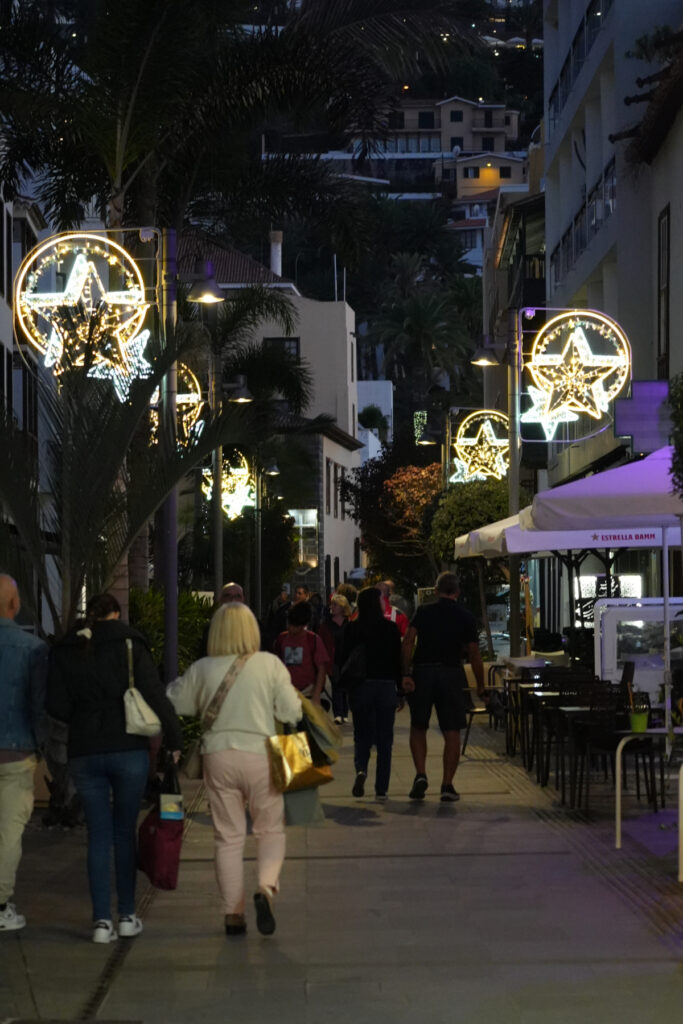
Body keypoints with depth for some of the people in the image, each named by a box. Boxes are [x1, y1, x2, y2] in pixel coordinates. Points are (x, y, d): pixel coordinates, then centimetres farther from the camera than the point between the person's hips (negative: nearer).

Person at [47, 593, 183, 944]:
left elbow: (56, 705, -1)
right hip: (129, 748, -2)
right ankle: (127, 916, 15)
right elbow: (155, 695, -10)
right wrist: (174, 740, -3)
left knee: (98, 836, 7)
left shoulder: (64, 651, 4)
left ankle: (102, 921, 1)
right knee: (125, 833, 11)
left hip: (84, 753, 2)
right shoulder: (129, 645, -4)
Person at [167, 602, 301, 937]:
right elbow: (291, 712, -5)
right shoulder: (270, 664, -5)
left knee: (228, 837, 9)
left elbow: (175, 704, 12)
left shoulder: (202, 669, -1)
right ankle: (266, 887, -13)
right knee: (271, 829, 12)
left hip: (218, 756, 2)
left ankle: (233, 914, 12)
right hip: (260, 755, -1)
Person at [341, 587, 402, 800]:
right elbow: (398, 660, -1)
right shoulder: (390, 628, -3)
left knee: (362, 735, 11)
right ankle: (381, 789, 6)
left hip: (360, 687, 0)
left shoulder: (352, 629, -2)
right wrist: (401, 690, 5)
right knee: (384, 739, 7)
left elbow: (344, 660, -1)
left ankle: (361, 769, -18)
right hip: (386, 686, 0)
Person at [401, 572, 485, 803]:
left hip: (423, 672, 0)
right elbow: (474, 655, 4)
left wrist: (406, 674, -10)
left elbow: (408, 642, -8)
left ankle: (420, 774, -2)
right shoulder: (466, 617, 6)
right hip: (452, 673, 0)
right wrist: (480, 686, 13)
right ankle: (447, 785, 1)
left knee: (418, 727, 14)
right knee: (452, 732, 5)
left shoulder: (423, 612, 4)